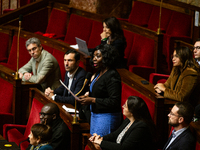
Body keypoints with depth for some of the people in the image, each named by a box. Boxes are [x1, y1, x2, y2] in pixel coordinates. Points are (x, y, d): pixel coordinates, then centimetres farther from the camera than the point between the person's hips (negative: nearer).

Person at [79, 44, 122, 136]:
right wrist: (88, 96, 5)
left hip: (107, 118, -10)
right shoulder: (99, 73, 12)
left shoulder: (112, 76, -18)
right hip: (95, 116, 10)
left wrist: (92, 100, -21)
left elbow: (114, 102, -23)